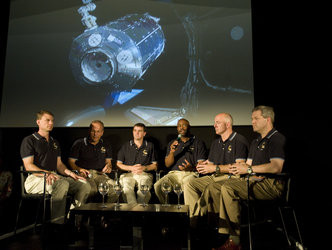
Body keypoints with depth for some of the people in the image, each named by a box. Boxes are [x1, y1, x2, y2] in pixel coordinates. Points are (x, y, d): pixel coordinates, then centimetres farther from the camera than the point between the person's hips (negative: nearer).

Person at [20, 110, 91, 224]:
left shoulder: (55, 142, 24)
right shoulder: (29, 140, 2)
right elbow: (29, 166, -9)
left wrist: (69, 172, -1)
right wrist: (46, 173, -26)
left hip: (55, 177, 7)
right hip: (35, 178, -7)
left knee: (84, 185, -14)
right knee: (62, 184, -38)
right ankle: (56, 223, -33)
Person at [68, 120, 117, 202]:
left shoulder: (106, 146, 20)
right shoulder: (79, 143, 9)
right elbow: (71, 161, 7)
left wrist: (108, 166, -2)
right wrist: (79, 169, -13)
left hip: (100, 173, 3)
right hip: (84, 174, -2)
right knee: (91, 189, -36)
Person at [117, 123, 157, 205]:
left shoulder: (150, 146, 17)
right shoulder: (125, 146, 19)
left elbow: (154, 165, 15)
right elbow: (118, 164, 14)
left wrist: (144, 168, -6)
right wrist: (131, 168, -3)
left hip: (144, 174, 0)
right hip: (128, 174, 1)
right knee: (127, 188, -35)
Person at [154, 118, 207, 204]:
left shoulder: (198, 143, 12)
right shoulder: (171, 143, 22)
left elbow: (201, 164, 1)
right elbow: (167, 164, 14)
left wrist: (192, 168, -21)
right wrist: (172, 152, -6)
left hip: (190, 174, -3)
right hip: (174, 173, 3)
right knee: (158, 185, -25)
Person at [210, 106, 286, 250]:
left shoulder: (277, 139, -4)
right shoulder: (255, 142, 26)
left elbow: (276, 167, -19)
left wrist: (249, 169, -18)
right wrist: (240, 168, 1)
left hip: (270, 184, -9)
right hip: (254, 180, 9)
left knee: (228, 188, -29)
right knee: (215, 187, -6)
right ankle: (226, 231, -11)